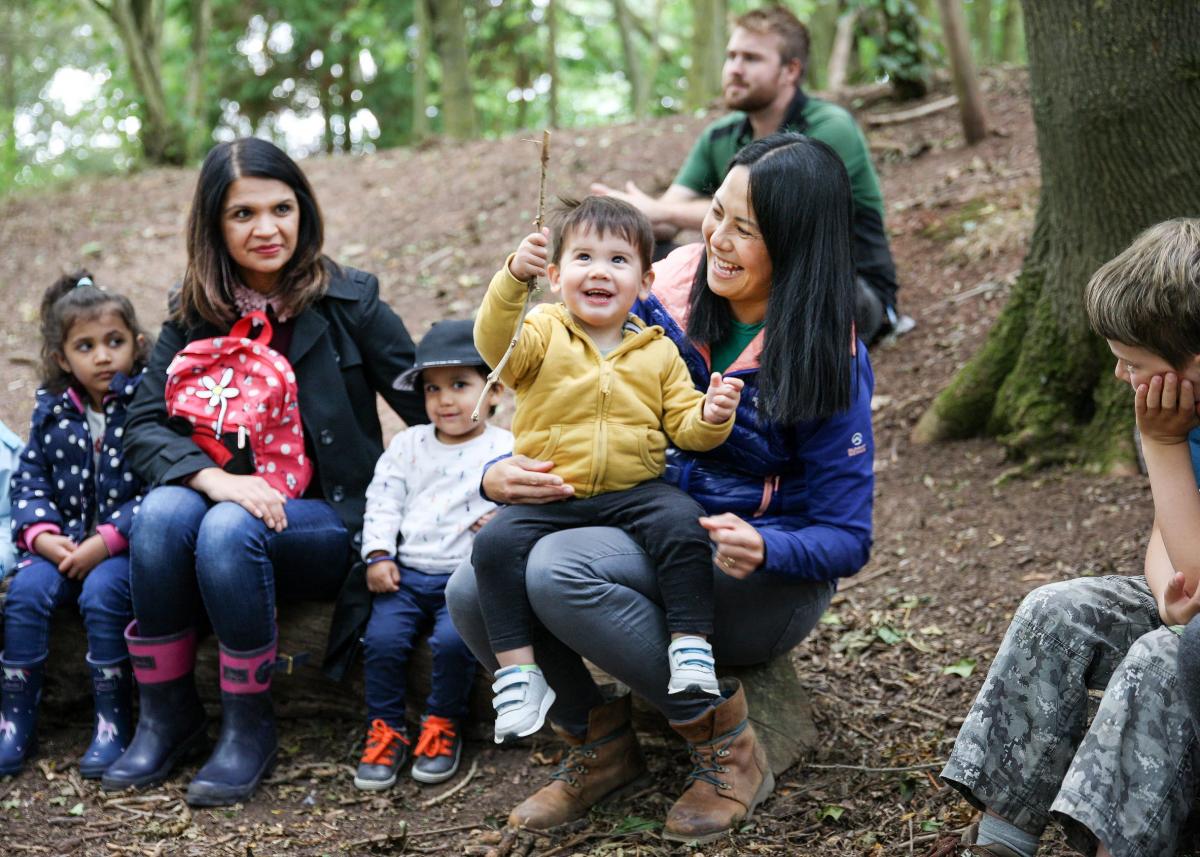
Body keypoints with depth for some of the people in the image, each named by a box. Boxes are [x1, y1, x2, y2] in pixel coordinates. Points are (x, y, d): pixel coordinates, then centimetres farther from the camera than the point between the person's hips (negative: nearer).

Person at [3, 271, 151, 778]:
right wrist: (41, 535, -10)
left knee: (101, 593, -30)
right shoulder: (52, 411, 8)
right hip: (64, 541, 5)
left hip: (127, 542, -4)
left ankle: (112, 723, -15)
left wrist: (106, 542, -21)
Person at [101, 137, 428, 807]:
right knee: (164, 511, -29)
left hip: (328, 522, -3)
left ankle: (250, 726, -16)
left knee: (229, 529, -33)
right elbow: (145, 425, -4)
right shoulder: (194, 315, 5)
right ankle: (167, 717, -14)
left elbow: (432, 409, -4)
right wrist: (213, 477, -23)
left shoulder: (349, 301, -3)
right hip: (228, 501, 3)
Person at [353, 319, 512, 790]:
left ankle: (443, 726, -1)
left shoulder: (505, 450, 2)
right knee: (382, 638, -18)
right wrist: (378, 555, -1)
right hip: (405, 573, 3)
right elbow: (383, 500, 11)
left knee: (453, 641, -26)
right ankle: (385, 730, 1)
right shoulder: (408, 444, 14)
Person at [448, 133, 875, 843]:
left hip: (767, 577, -5)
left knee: (558, 570, -32)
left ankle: (729, 747, -12)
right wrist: (502, 473, -16)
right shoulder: (667, 299, -2)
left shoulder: (828, 360, -13)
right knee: (474, 592, -19)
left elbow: (847, 539, -12)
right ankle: (601, 745, 6)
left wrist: (764, 547, -34)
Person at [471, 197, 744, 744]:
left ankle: (692, 650, -21)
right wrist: (513, 277, -38)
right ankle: (518, 675, -18)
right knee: (496, 544, -26)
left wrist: (712, 417, -15)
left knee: (681, 523, -29)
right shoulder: (542, 336, 2)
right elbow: (494, 341, -20)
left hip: (632, 493, 1)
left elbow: (685, 428, 10)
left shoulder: (658, 352, 10)